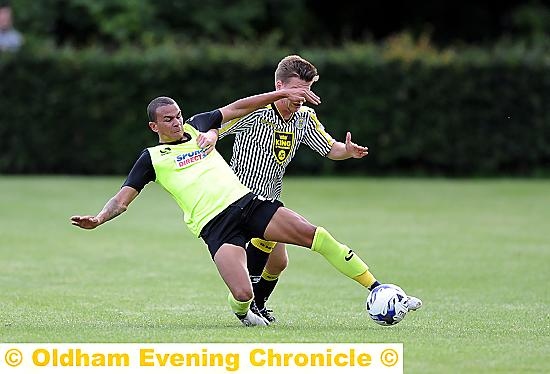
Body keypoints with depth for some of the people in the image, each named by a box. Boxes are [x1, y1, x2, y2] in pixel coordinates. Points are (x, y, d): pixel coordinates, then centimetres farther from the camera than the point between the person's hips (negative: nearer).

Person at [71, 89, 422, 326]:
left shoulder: (196, 126, 19)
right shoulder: (151, 158, 9)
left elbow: (238, 107, 21)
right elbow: (123, 199, 4)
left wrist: (283, 93, 16)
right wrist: (99, 218, -16)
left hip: (246, 202, 5)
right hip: (214, 226, -4)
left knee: (315, 235, -12)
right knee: (243, 294, -25)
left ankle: (376, 288, -6)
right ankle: (241, 310, 14)